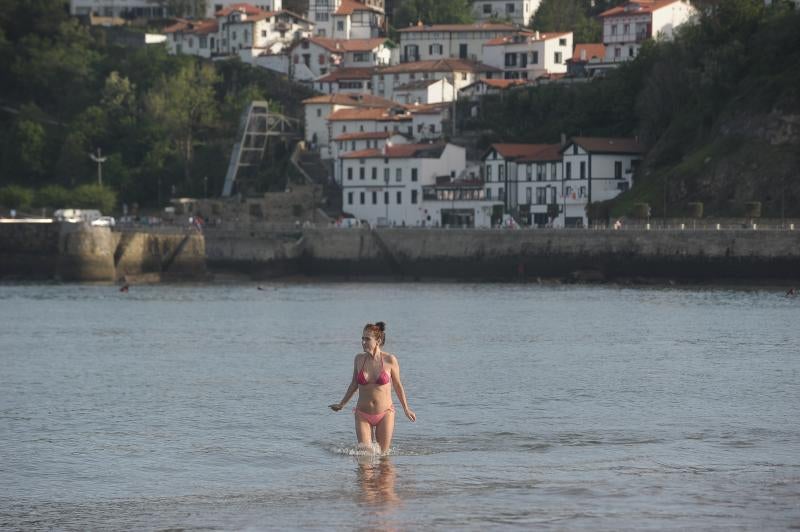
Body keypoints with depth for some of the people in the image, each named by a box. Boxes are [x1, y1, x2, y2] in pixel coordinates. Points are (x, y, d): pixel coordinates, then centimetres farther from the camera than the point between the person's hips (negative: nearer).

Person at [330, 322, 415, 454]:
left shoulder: (390, 360, -9)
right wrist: (342, 404, 12)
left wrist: (406, 409, 10)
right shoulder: (359, 359, -2)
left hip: (385, 414, -2)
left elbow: (397, 385, 4)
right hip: (363, 415, 2)